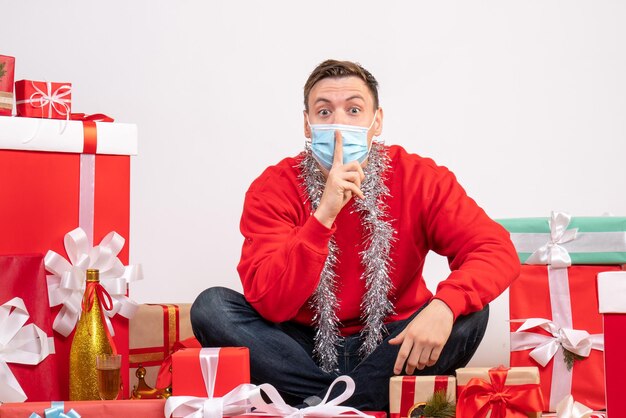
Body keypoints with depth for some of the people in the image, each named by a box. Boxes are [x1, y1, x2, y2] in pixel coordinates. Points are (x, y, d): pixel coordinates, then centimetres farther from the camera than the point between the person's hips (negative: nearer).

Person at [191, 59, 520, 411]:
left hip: (389, 347, 1)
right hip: (305, 350, 0)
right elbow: (270, 304, -21)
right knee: (211, 306, -21)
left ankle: (319, 404, -20)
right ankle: (367, 404, -23)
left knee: (470, 310, -24)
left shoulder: (418, 177, -8)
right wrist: (324, 214, -32)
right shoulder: (273, 189, -10)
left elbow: (499, 250, -16)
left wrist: (444, 306, -37)